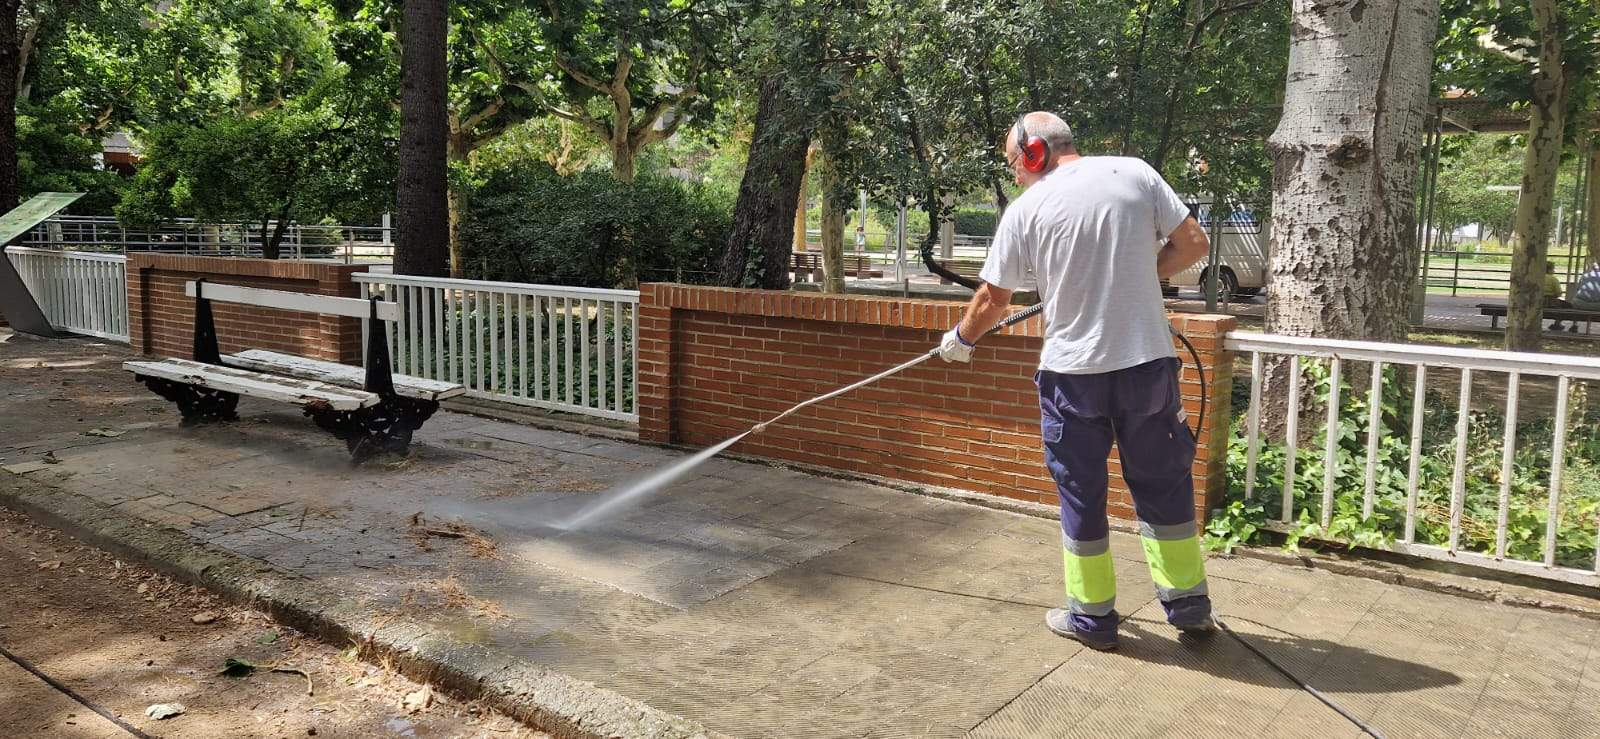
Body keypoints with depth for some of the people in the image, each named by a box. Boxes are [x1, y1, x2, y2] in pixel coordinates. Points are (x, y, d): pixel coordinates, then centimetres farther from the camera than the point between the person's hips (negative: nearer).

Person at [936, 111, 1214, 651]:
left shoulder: (1027, 208, -2)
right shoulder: (1136, 173, 2)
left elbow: (992, 300, 3)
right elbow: (1192, 244, 3)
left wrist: (960, 339, 22)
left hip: (1072, 371, -2)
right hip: (1149, 363, 2)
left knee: (1080, 495, 11)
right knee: (1163, 484, 15)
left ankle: (1091, 615, 22)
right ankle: (1188, 604, 26)